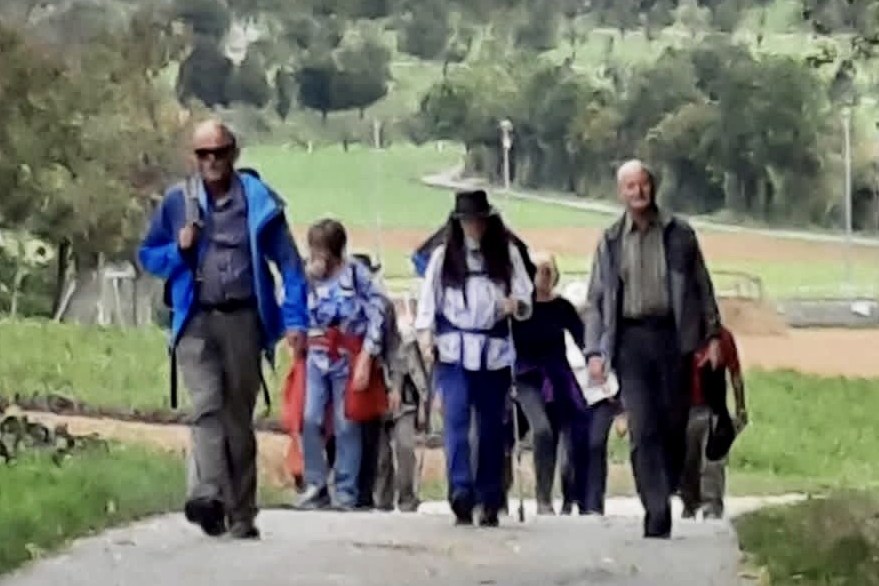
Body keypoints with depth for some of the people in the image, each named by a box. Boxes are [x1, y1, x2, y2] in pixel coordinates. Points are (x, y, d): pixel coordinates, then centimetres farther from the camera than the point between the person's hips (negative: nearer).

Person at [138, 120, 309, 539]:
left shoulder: (259, 202, 4)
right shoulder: (177, 202, 7)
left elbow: (288, 262, 6)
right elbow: (148, 255, 16)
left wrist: (295, 319, -3)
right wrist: (179, 249, -6)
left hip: (243, 319, 0)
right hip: (196, 321, 0)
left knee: (239, 417, 6)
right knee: (207, 406, -19)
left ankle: (241, 515, 12)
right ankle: (208, 495, -34)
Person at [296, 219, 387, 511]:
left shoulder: (357, 274, -2)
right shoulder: (311, 276, 12)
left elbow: (377, 315, -5)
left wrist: (366, 358, -10)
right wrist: (309, 278, -4)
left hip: (347, 358, -4)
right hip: (316, 357, 4)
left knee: (346, 425, -1)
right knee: (310, 420, -7)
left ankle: (346, 491, 4)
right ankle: (315, 485, 2)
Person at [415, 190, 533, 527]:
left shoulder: (507, 255, 10)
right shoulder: (444, 256, 8)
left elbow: (525, 296, 7)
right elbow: (429, 296, 3)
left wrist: (516, 304, -16)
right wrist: (425, 329, -11)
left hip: (494, 350, 1)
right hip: (454, 349, -1)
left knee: (491, 425, 4)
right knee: (456, 419, -15)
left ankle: (489, 502, 10)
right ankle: (461, 493, -24)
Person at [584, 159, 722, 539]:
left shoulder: (679, 235, 8)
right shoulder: (611, 241, 10)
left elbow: (702, 287, 10)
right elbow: (596, 300, 11)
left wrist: (712, 334, 2)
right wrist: (594, 350, 1)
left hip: (672, 335, 0)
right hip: (630, 338, 0)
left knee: (674, 425, 2)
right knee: (643, 431, -8)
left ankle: (666, 493, 20)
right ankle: (657, 517, -12)